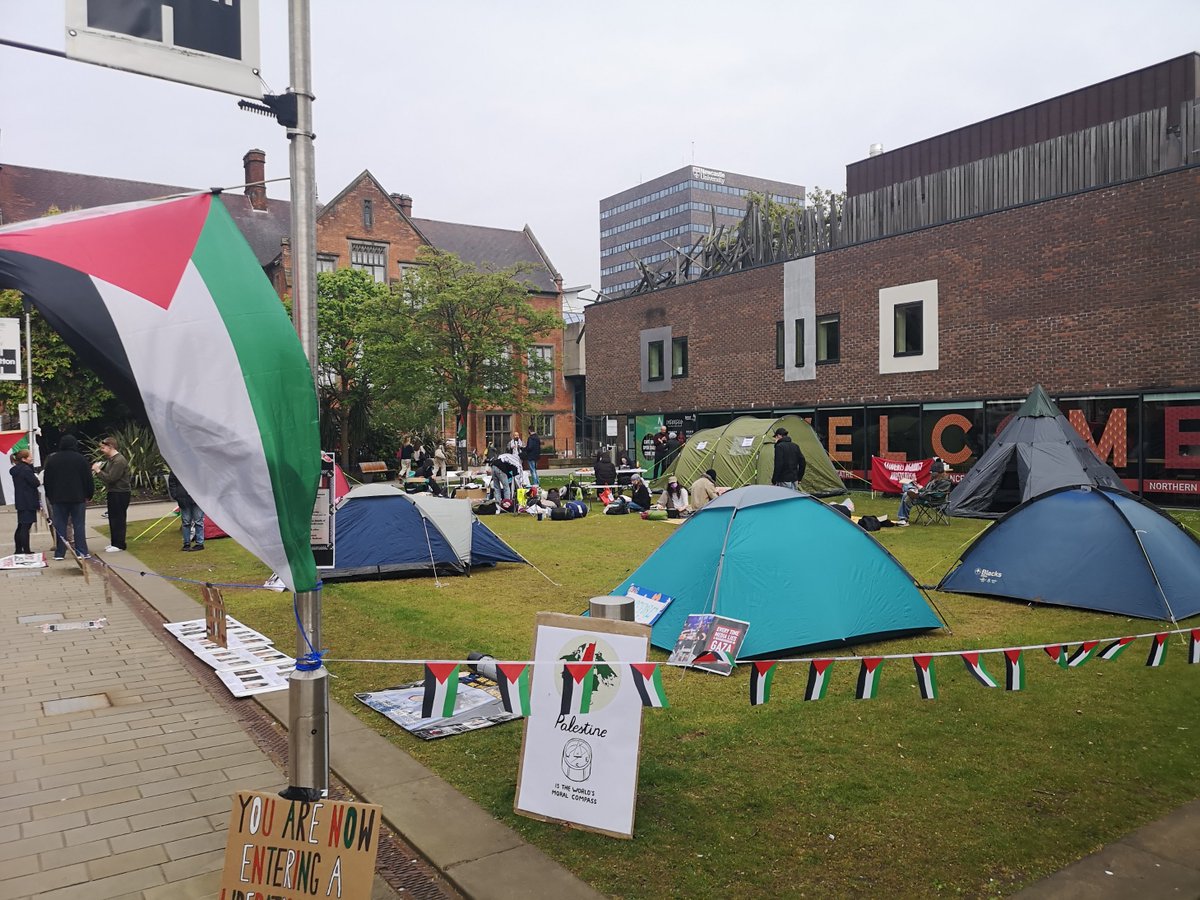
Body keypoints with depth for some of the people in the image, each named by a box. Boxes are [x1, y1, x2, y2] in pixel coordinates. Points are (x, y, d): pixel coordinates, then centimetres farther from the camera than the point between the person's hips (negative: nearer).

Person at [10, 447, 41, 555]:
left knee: (21, 526, 16)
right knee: (25, 527, -8)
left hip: (20, 502, 10)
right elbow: (36, 483, -18)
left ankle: (18, 550, 23)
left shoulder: (16, 470, 11)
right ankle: (27, 551, -6)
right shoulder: (26, 469, -17)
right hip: (28, 502, -10)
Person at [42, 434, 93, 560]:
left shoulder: (52, 459, 4)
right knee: (79, 525, 1)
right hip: (78, 497, -2)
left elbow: (46, 481, 9)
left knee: (60, 526, 5)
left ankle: (60, 553, 5)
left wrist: (50, 497, 16)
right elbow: (88, 479, -3)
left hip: (58, 498, 2)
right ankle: (82, 552, -2)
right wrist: (88, 495, 6)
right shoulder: (81, 459, -3)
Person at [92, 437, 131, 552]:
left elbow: (110, 478, -21)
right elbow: (107, 475, 17)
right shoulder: (110, 460, 15)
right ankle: (114, 543, 22)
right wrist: (98, 468, 2)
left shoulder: (119, 461, -18)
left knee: (118, 519, -6)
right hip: (113, 492, 10)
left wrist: (98, 471, -12)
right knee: (112, 519, 14)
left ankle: (119, 545, -1)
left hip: (120, 494, -10)